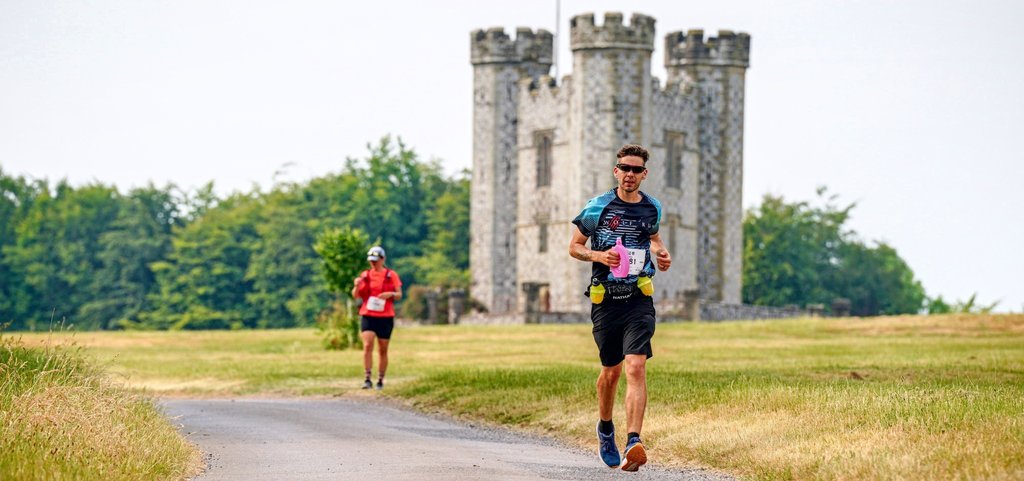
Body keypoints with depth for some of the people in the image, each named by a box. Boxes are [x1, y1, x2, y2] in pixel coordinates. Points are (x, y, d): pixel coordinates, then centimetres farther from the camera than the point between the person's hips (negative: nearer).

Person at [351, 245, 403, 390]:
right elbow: (355, 295, 7)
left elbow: (399, 295, 5)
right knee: (367, 346, -17)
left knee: (382, 350, 6)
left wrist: (391, 294, -17)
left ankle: (380, 380, 16)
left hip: (385, 317, 0)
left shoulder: (391, 275, 5)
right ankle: (368, 379, -18)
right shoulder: (365, 275, 8)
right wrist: (357, 286, -14)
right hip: (367, 317, 0)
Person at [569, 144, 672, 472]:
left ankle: (633, 444, -27)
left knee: (636, 368, -17)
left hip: (639, 299, 0)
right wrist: (598, 256, -12)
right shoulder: (597, 207, -3)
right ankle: (605, 430, 41)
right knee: (611, 370, 13)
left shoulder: (652, 208, 7)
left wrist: (661, 254, 8)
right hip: (605, 299, 0)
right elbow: (574, 247, 7)